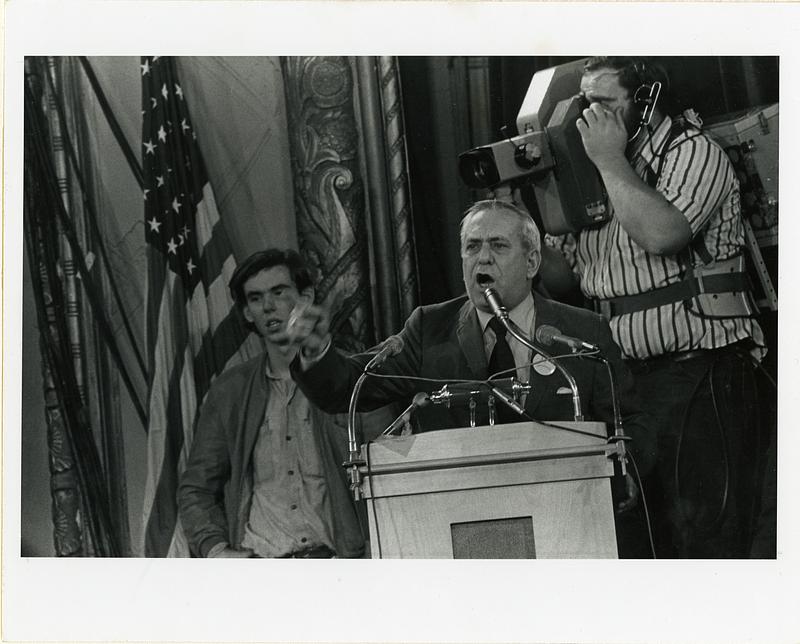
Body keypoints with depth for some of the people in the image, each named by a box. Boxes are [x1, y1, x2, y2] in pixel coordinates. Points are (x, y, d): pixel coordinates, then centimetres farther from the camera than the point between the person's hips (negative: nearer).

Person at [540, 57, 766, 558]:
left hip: (697, 371, -7)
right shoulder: (596, 176, 17)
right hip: (625, 379, 7)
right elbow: (557, 276, 18)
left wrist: (611, 160, -11)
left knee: (701, 534, -10)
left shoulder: (694, 153, -4)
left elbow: (660, 233, -24)